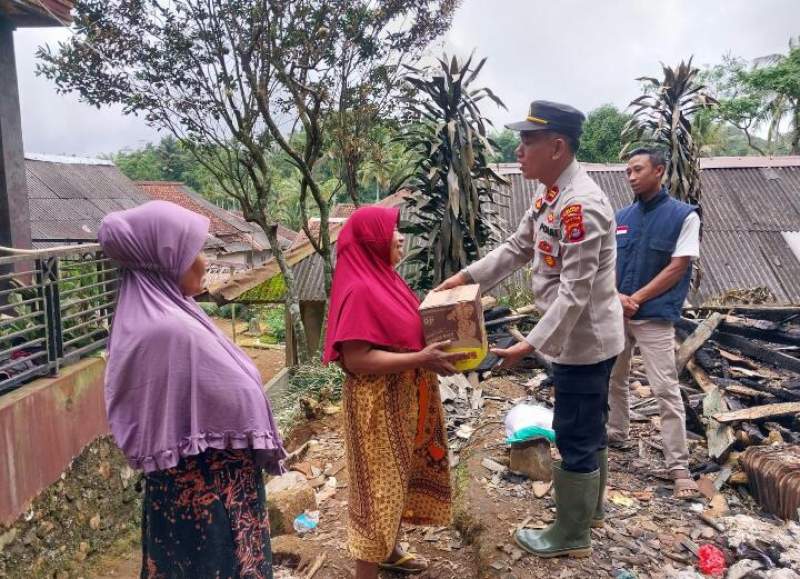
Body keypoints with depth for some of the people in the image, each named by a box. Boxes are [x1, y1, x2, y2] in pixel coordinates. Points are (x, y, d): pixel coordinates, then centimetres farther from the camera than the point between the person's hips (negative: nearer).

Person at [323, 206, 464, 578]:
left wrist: (430, 349, 3)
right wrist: (420, 359, -27)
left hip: (403, 400, 10)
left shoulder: (383, 279, 7)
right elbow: (356, 358, -26)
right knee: (378, 485, 3)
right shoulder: (359, 289, -22)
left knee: (399, 477, 22)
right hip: (378, 405, -10)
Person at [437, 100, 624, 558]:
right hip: (583, 338, 10)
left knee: (575, 437, 5)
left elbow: (574, 292, -29)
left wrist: (532, 344, -29)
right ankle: (591, 508, 42)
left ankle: (572, 535, 23)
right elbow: (517, 248, 14)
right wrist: (467, 277, 7)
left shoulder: (581, 205, -27)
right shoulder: (552, 196, 5)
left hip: (583, 340, -10)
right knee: (588, 430, 23)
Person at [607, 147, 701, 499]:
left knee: (666, 390, -5)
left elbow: (677, 268, -11)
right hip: (615, 314, 6)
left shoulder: (683, 215, -6)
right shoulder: (621, 217, 7)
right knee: (614, 379, 18)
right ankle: (616, 434, 39)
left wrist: (636, 299, -14)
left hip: (655, 317, -5)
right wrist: (617, 297, -12)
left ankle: (679, 467, 2)